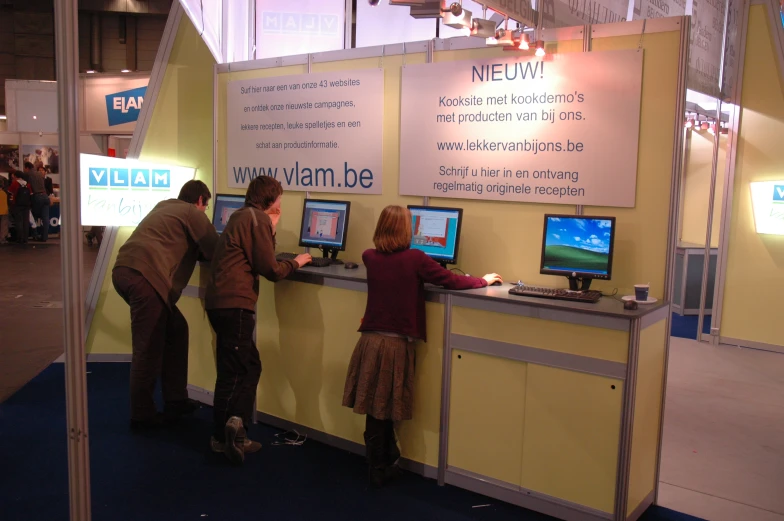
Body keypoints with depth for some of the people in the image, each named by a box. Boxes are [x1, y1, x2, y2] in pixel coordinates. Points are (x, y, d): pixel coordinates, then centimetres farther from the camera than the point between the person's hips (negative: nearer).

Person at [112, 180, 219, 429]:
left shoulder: (164, 206, 29)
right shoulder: (193, 213, 6)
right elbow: (215, 252, 7)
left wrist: (196, 249, 33)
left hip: (124, 270, 9)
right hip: (144, 275, -9)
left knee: (175, 330, 16)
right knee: (149, 349, 0)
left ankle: (175, 400, 21)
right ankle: (142, 415, 9)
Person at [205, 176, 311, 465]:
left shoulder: (241, 216, 21)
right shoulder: (258, 218, -7)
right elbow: (270, 270, -9)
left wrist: (271, 228, 21)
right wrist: (296, 262, 7)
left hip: (220, 300, 9)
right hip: (235, 302, -9)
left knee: (243, 367, 12)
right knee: (247, 368, -6)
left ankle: (223, 436, 14)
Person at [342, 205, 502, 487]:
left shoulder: (369, 257, 4)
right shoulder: (415, 258, -10)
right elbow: (452, 281, -4)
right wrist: (484, 280, 12)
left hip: (371, 341, 4)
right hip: (397, 344, -4)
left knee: (376, 407, 10)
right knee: (384, 408, 7)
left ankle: (386, 462, 26)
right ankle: (380, 470, 22)